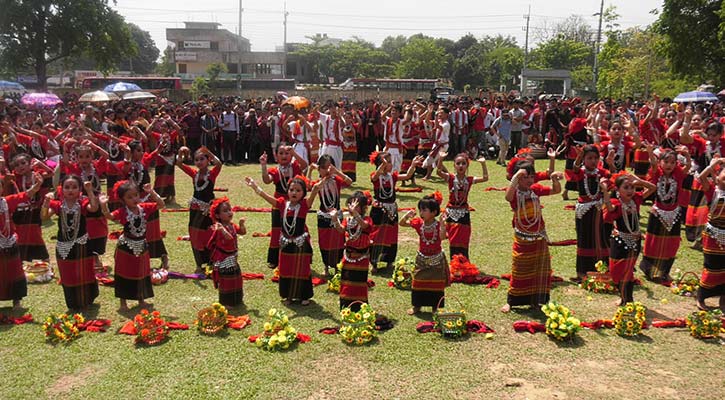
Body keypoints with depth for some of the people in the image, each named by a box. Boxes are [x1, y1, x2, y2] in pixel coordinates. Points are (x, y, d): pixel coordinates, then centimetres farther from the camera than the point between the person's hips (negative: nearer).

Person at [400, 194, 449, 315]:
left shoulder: (438, 224, -17)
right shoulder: (418, 223, -7)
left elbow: (442, 237, -35)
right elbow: (402, 223, -3)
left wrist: (442, 223, -47)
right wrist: (407, 216, -23)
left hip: (436, 260, -3)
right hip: (422, 259, 3)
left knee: (436, 284, 7)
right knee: (418, 282, 9)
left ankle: (435, 307, 22)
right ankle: (417, 306, 25)